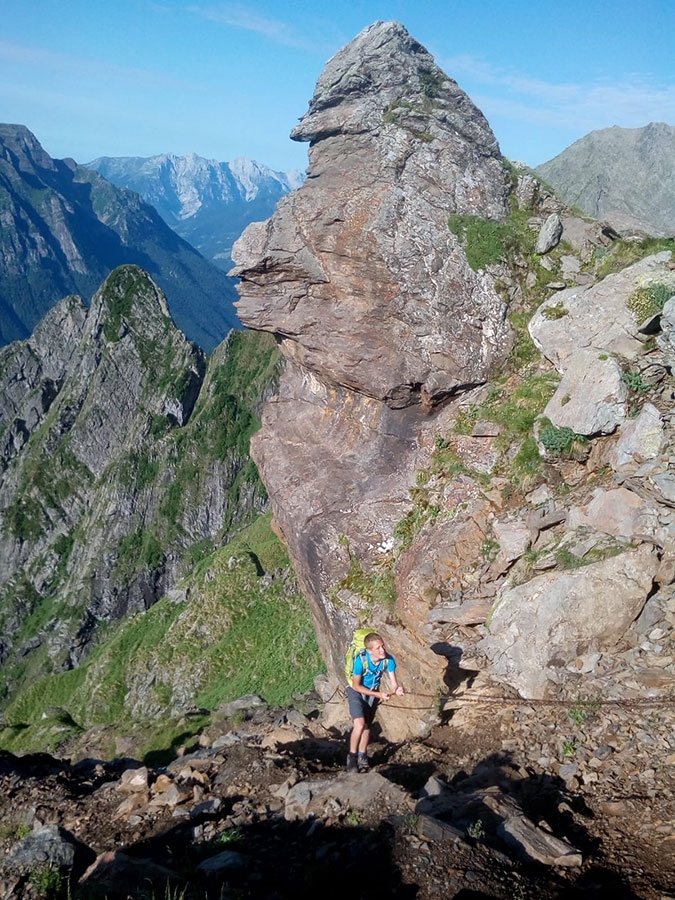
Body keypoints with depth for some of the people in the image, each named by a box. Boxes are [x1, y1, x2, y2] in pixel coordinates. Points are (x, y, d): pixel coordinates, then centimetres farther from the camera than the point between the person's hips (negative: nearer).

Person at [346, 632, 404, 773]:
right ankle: (352, 757, 1)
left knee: (367, 725, 13)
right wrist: (379, 694, -30)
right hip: (356, 691, -4)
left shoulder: (389, 660, -27)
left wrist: (397, 689, -43)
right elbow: (356, 685, -24)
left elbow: (394, 683, -19)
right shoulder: (361, 660, -36)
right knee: (360, 724, -19)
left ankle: (362, 757, 33)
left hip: (374, 692, 4)